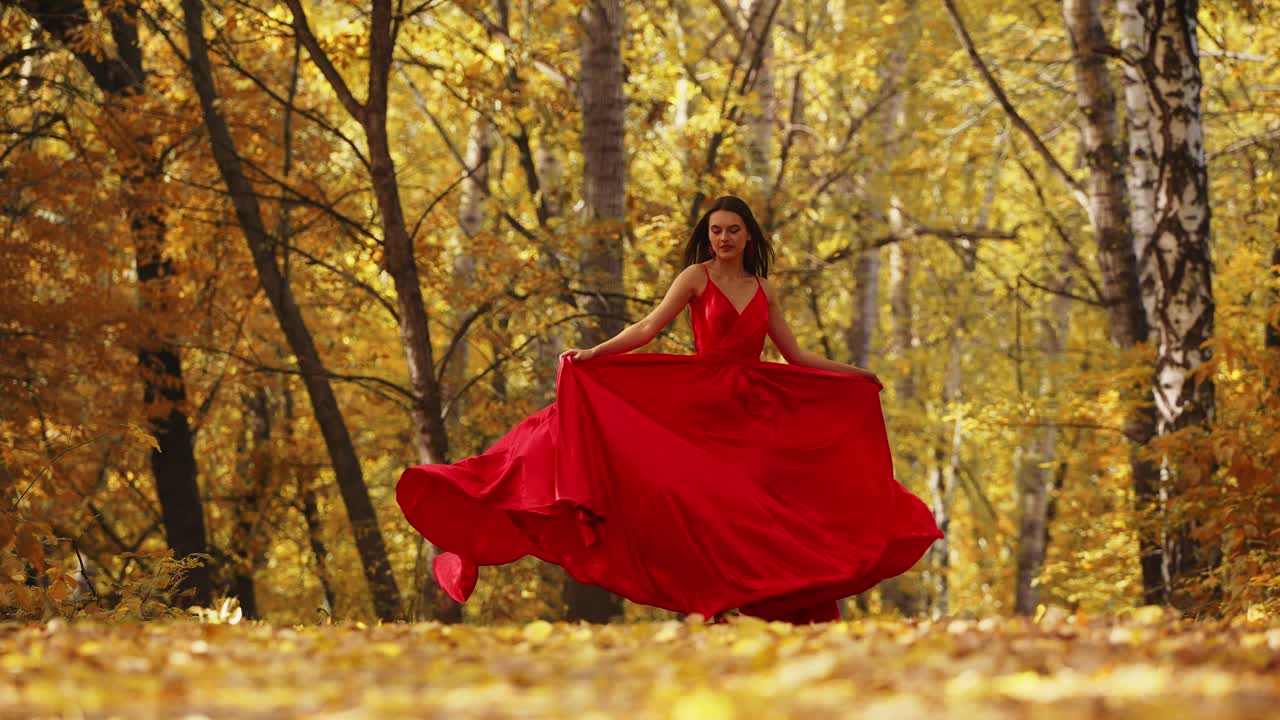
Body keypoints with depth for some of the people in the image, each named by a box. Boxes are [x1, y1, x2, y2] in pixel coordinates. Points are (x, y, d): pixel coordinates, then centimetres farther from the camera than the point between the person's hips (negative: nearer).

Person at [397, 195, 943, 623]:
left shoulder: (765, 291, 14)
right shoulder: (697, 278, 2)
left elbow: (795, 356, 20)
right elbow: (648, 329, -8)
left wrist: (850, 375, 19)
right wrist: (593, 354, -20)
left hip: (754, 413, 4)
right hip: (702, 407, -4)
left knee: (760, 511, -4)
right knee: (704, 508, -11)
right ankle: (709, 607, -8)